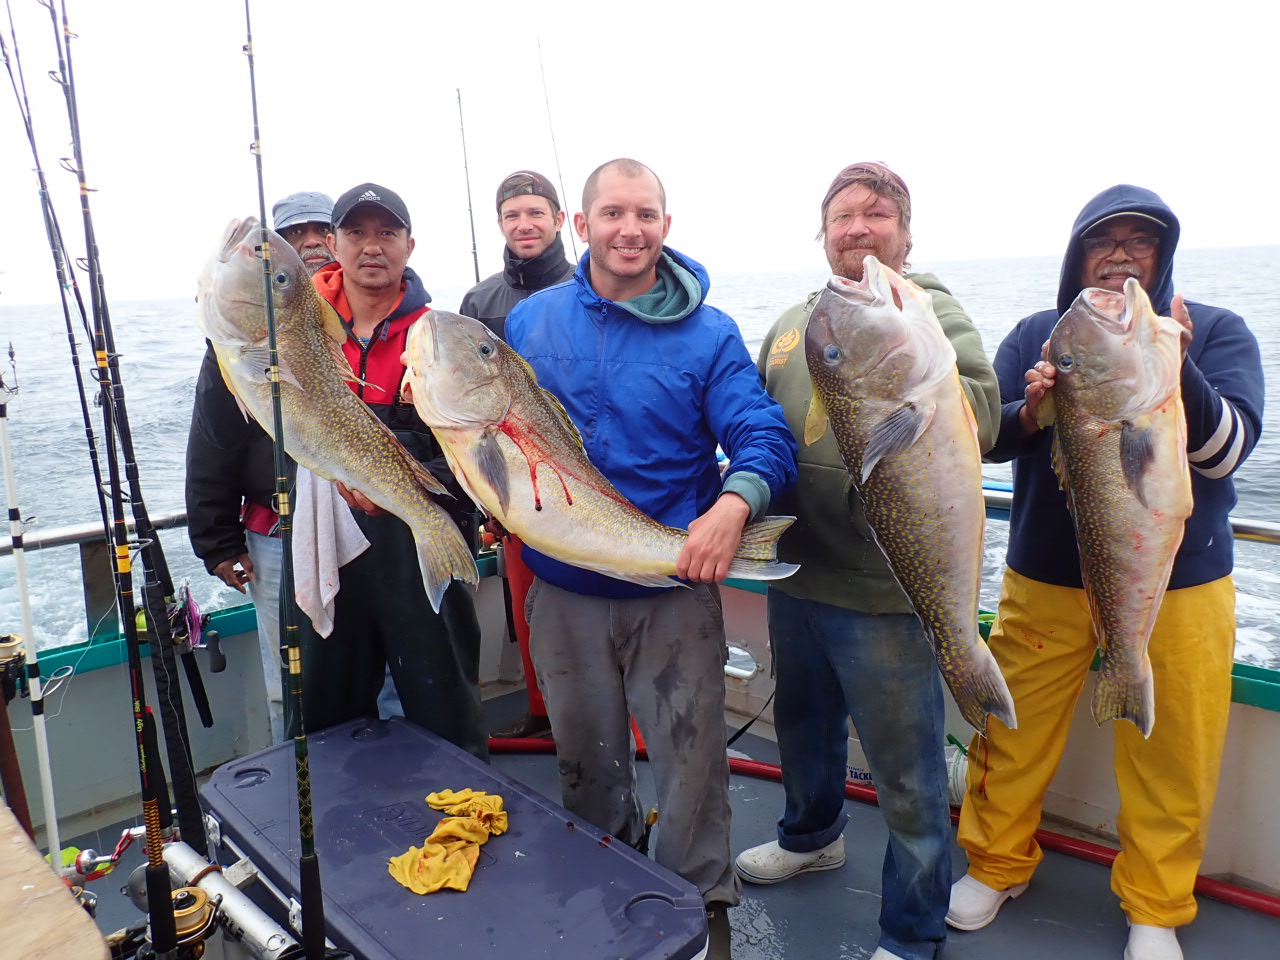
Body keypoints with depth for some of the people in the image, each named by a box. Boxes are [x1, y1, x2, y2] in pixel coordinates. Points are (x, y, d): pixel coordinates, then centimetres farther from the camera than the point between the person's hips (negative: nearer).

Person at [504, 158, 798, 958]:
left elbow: (766, 439, -13)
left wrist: (735, 503, -33)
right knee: (586, 757, 22)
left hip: (674, 590, -3)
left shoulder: (709, 335, -7)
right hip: (563, 588, 3)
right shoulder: (531, 321, 2)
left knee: (690, 759, 7)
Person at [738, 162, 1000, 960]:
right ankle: (812, 835, 55)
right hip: (795, 574, 7)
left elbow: (979, 418, -24)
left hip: (886, 591, -6)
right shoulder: (792, 324, 10)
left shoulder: (933, 311, -9)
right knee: (803, 722, 27)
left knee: (907, 772, 7)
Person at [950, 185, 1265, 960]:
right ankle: (997, 864, 35)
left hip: (1177, 587, -1)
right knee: (1013, 733, 12)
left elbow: (1228, 450, -14)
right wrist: (1027, 410, -24)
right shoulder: (1037, 336, 3)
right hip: (1045, 582, 1)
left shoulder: (1217, 332, -2)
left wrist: (1177, 373, -31)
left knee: (1170, 763, 11)